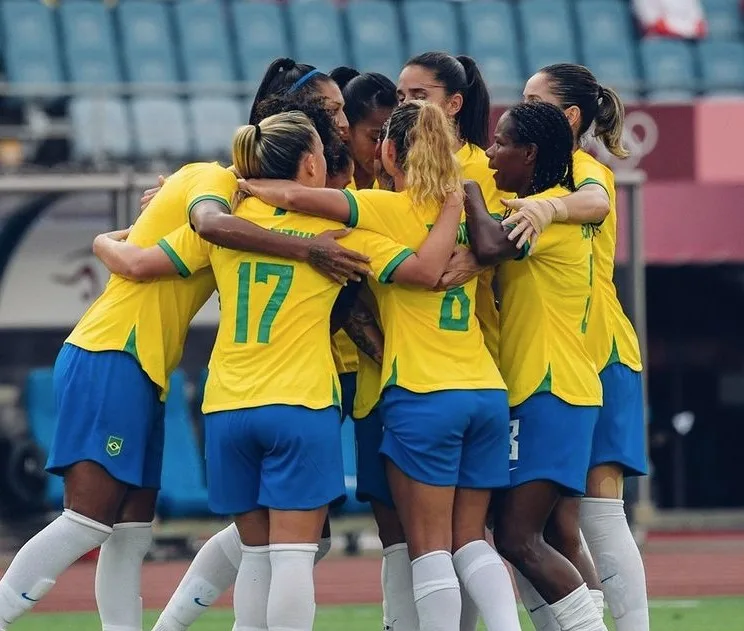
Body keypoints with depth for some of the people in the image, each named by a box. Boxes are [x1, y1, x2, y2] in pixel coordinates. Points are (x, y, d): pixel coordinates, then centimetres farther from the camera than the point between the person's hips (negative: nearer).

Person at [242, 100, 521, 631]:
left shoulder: (390, 210, -6)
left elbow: (296, 197, -15)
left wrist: (243, 186, -1)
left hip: (423, 395, -5)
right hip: (487, 391, 5)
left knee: (430, 547, -1)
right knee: (470, 540, 13)